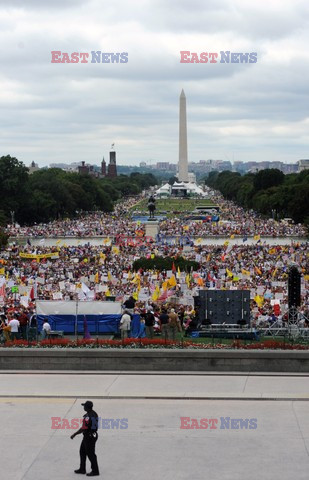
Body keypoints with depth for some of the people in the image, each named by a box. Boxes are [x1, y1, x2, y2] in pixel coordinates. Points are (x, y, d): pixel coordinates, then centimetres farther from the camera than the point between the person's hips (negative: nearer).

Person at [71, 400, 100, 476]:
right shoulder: (94, 413, 2)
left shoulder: (88, 417, -28)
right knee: (82, 451, 20)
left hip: (89, 437, -10)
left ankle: (95, 471, 13)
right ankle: (82, 469, 29)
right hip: (93, 434, 10)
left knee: (90, 454, 2)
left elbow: (83, 428, -26)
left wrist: (74, 434, -16)